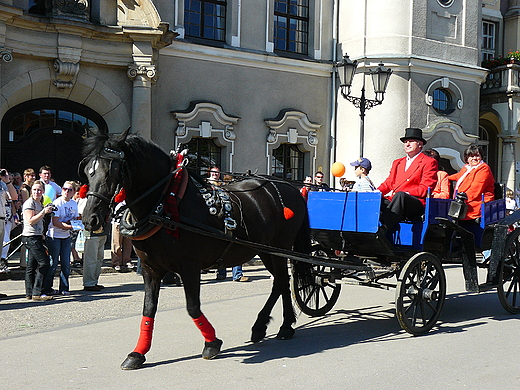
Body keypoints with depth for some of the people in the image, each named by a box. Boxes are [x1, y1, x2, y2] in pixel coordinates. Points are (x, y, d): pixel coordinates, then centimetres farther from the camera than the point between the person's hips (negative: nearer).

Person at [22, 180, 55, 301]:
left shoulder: (39, 204, 19)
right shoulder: (29, 203, -9)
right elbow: (31, 221, -17)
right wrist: (44, 212, -20)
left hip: (37, 237, 9)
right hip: (31, 237, -9)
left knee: (32, 266, 9)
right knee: (44, 263, -13)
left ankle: (30, 293, 12)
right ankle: (37, 293, -13)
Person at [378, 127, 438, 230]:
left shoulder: (429, 162, 9)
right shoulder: (397, 162, 30)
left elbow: (425, 189, -2)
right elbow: (388, 183, 22)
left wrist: (400, 193, -13)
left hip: (416, 204, -5)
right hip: (392, 200, 6)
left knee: (400, 195, -38)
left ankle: (384, 228, -50)